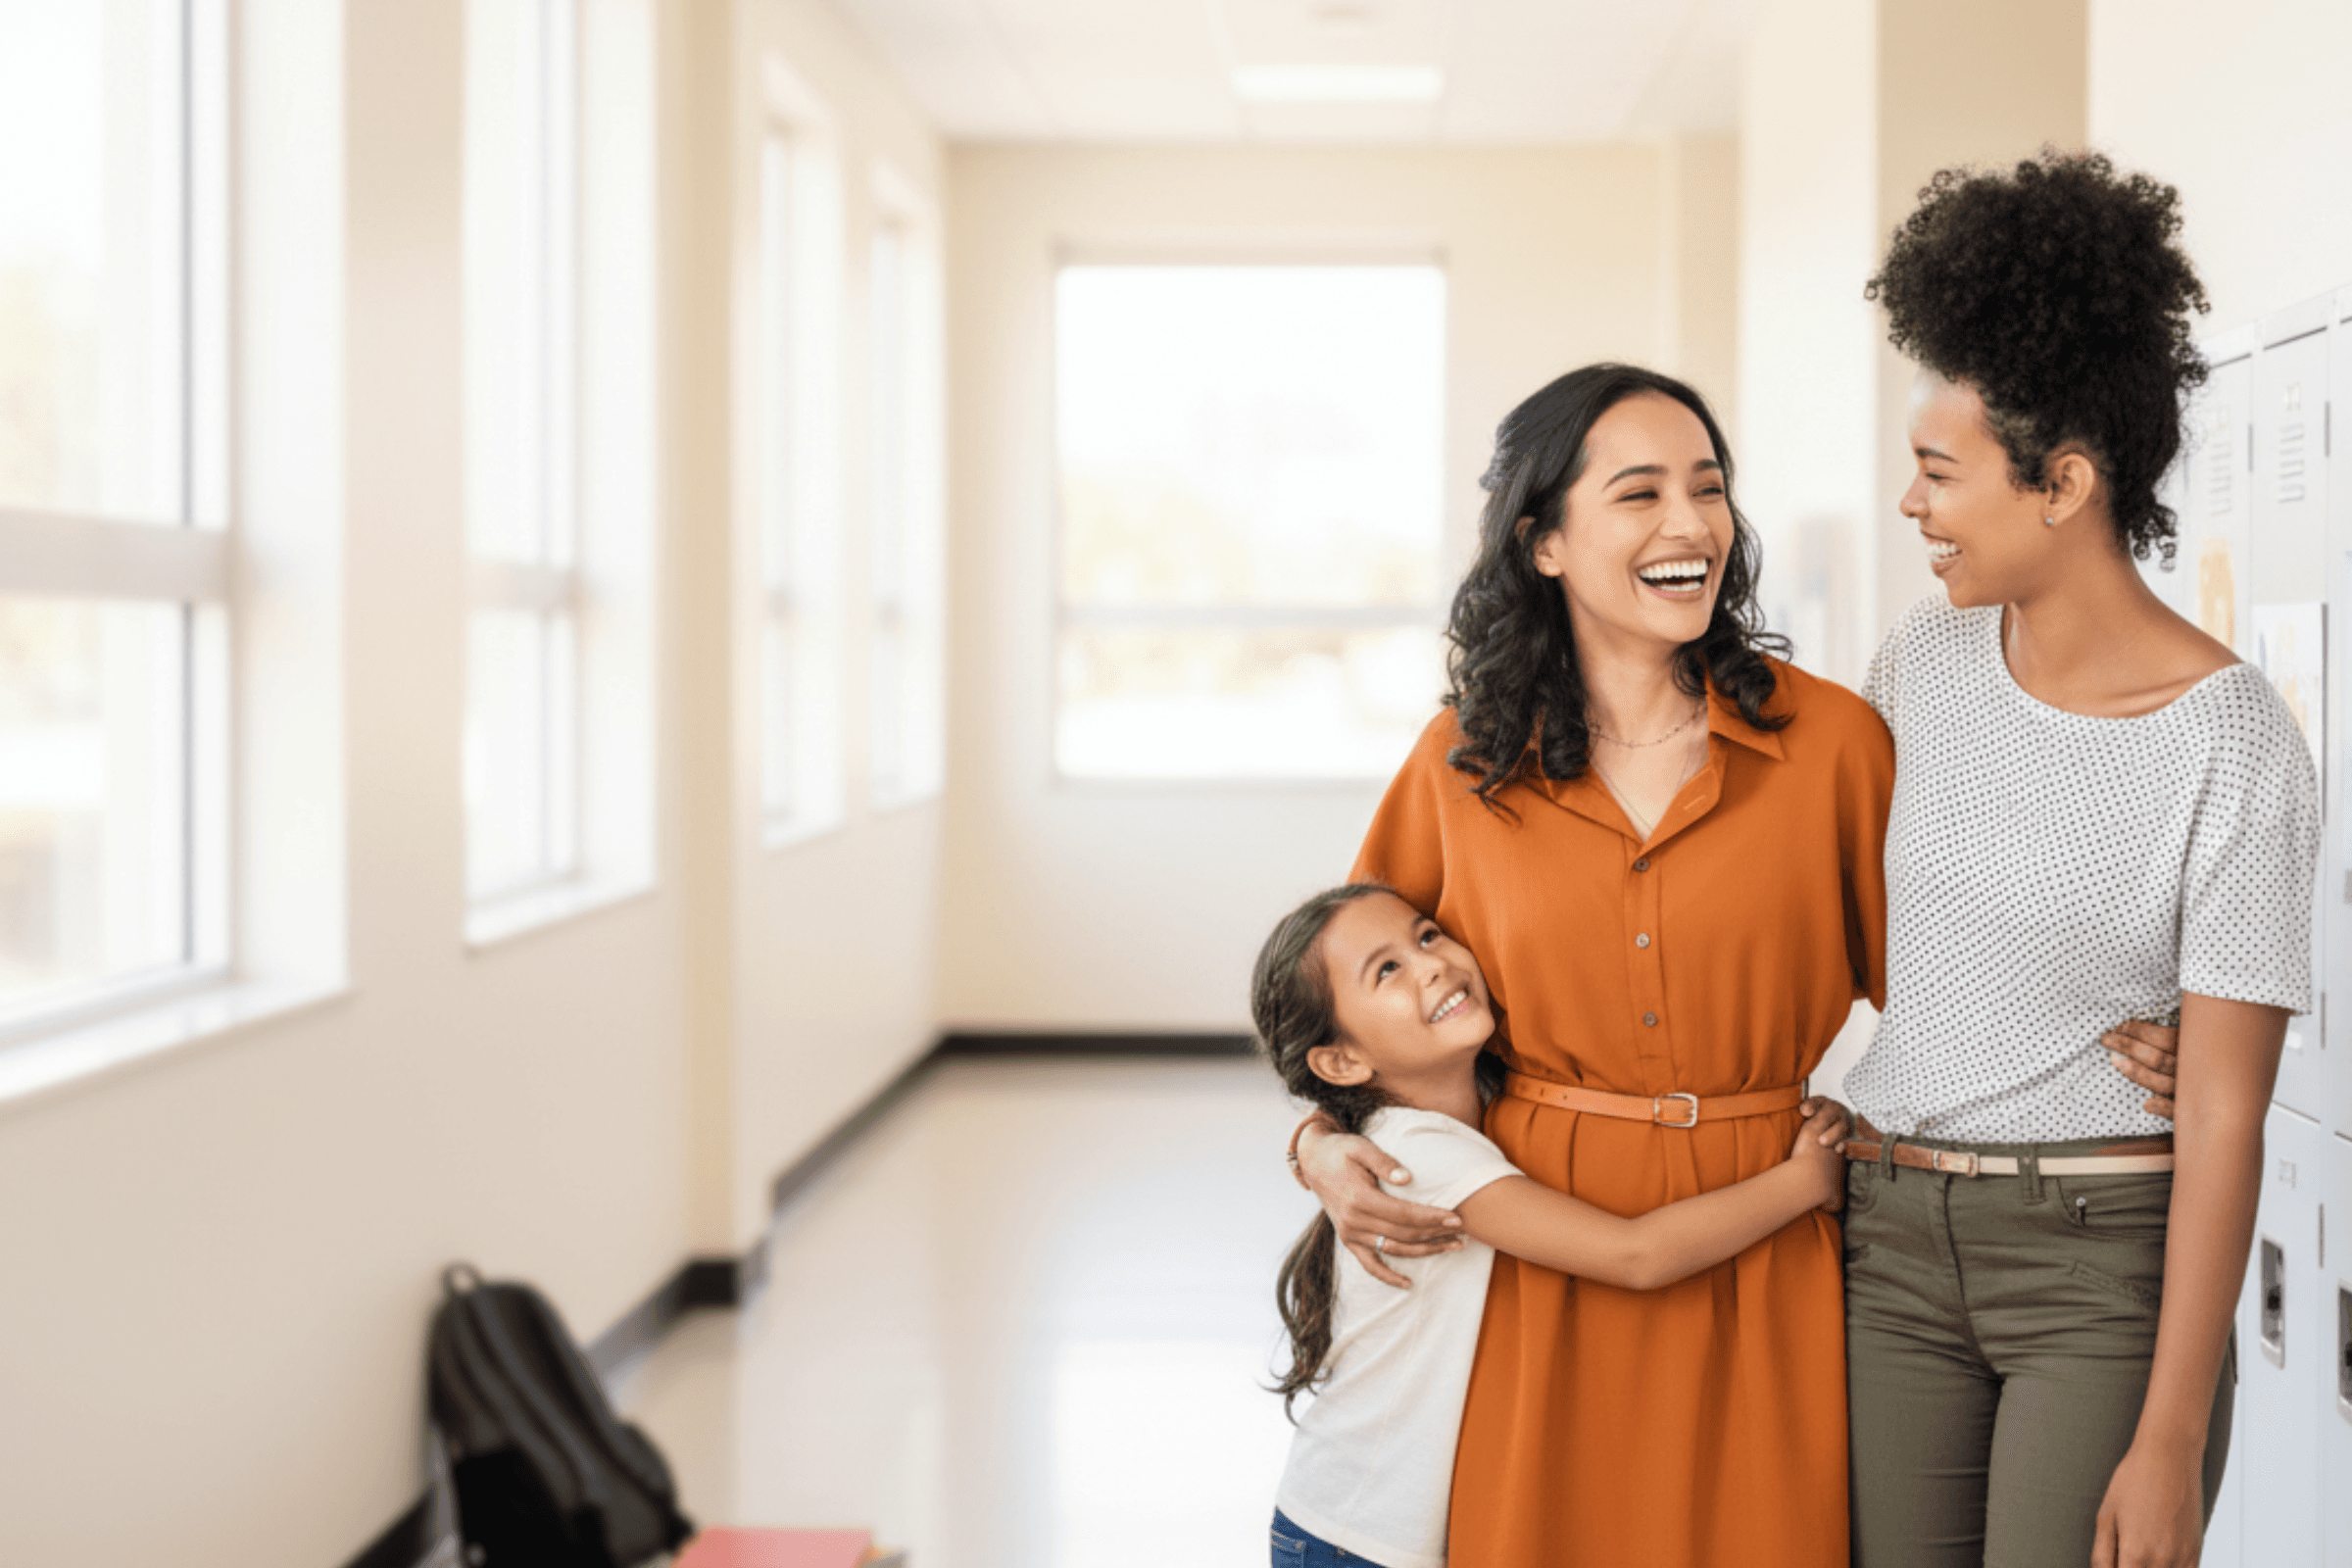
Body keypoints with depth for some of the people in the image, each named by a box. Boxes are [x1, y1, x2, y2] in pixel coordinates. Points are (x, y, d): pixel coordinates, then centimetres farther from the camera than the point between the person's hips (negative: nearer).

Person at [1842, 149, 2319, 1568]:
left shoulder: (2234, 743, -13)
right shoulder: (1925, 663, 3)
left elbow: (2225, 1115, -14)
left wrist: (2171, 1442, -15)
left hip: (2111, 1260, -5)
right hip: (1895, 1242, 5)